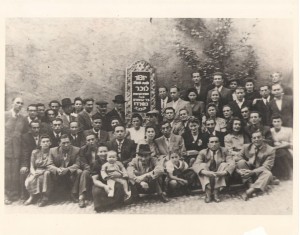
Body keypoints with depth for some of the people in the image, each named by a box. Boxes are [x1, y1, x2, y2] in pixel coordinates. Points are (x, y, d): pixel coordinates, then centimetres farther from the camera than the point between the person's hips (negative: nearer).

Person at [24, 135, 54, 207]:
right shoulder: (35, 152, 10)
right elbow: (32, 167, 8)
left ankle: (45, 198, -21)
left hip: (47, 174, -2)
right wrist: (34, 172, -15)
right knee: (29, 181, -30)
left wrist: (43, 171, -19)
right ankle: (33, 196, -3)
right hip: (36, 172, 2)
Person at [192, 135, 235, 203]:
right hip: (207, 176, 0)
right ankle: (208, 193, -32)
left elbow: (232, 163, -15)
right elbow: (195, 165, -19)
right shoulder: (203, 152, -6)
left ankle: (216, 192, -28)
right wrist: (205, 172, -38)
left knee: (224, 164, -22)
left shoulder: (224, 151, -4)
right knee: (203, 165, -24)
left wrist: (224, 172, -35)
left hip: (220, 176, 0)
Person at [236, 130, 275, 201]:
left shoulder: (270, 150, -8)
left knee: (268, 174, -34)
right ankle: (250, 186, -29)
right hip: (247, 172, 2)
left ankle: (249, 191, -40)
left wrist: (253, 172, -30)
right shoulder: (246, 147, 0)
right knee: (241, 162, -26)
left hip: (259, 174, -1)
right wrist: (239, 171, -24)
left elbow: (266, 167, -15)